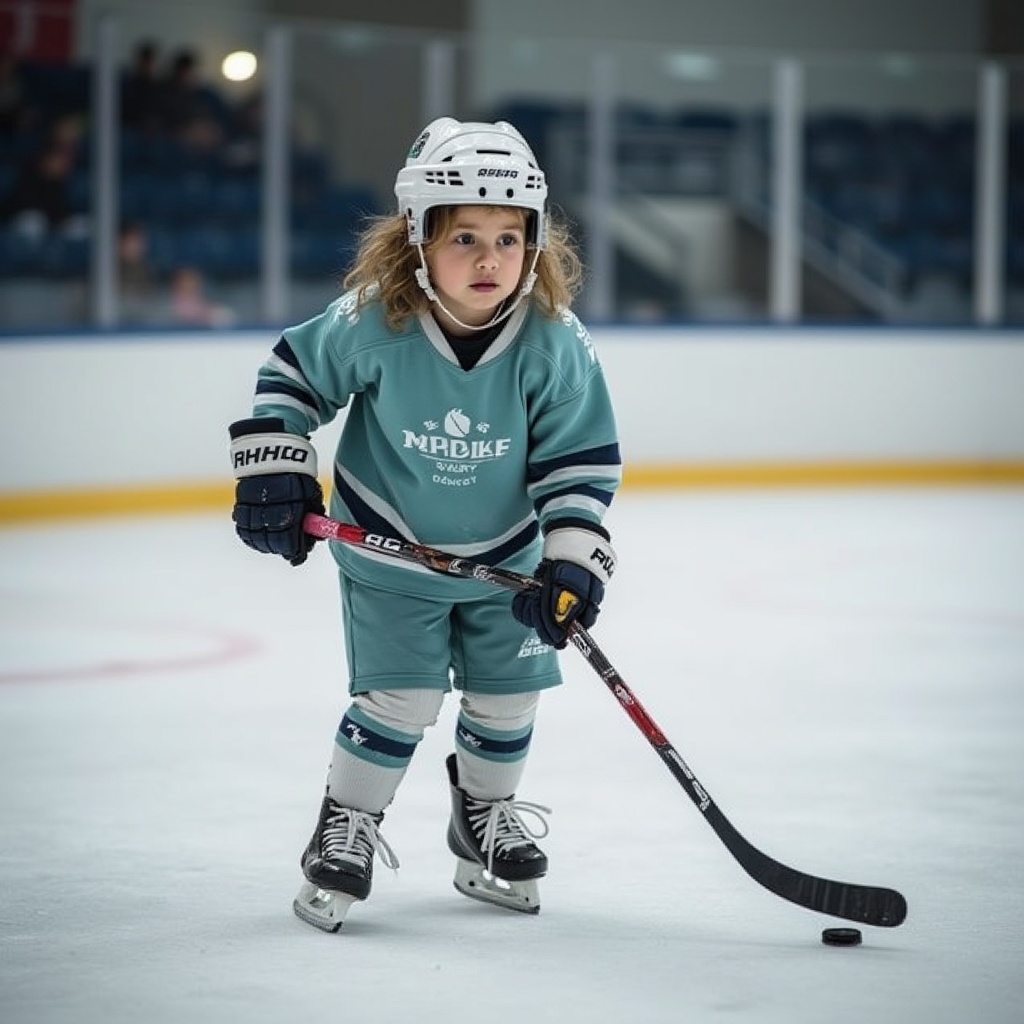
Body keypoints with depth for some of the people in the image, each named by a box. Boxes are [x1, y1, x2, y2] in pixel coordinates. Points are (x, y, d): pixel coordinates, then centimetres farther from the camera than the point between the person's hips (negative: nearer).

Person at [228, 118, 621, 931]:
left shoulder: (556, 343, -22)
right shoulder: (372, 324, -25)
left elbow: (582, 459, -13)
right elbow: (290, 376, -8)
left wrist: (572, 563, -21)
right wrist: (274, 476, -12)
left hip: (504, 553, 3)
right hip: (389, 550, -2)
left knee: (509, 693, 10)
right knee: (402, 697, -10)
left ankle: (485, 819, 36)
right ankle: (344, 829, 10)